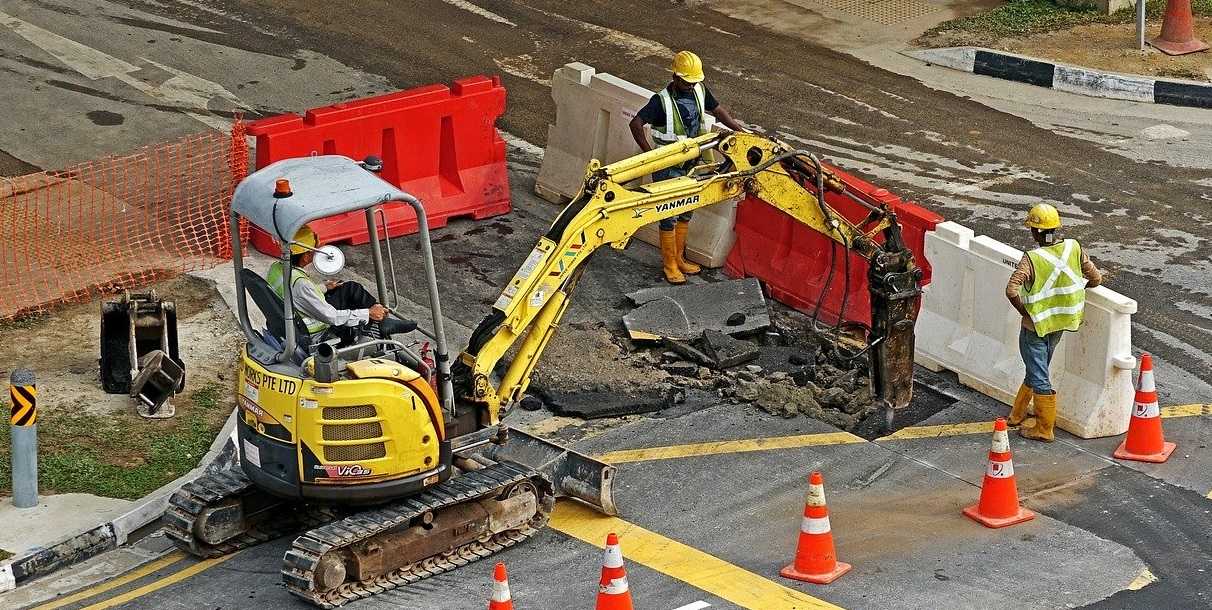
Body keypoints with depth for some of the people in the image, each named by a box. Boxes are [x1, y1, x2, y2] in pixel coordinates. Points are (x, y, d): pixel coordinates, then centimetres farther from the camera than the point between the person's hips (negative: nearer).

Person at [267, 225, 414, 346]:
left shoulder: (276, 268, -7)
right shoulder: (299, 283, -34)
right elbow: (332, 317, -29)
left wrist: (323, 287, 25)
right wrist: (368, 314, -19)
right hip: (316, 338, -9)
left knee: (351, 288, 10)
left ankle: (383, 322, 19)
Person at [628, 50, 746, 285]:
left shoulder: (699, 91, -2)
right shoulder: (662, 100, -23)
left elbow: (718, 110, 14)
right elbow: (636, 124, -30)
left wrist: (740, 130, 5)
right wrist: (650, 154, -29)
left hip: (691, 165, 7)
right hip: (668, 168, -7)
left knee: (686, 213, 17)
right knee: (669, 217, 1)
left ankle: (679, 258, 32)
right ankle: (669, 265, 12)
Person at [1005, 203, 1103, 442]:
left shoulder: (1032, 259, -23)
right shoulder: (1073, 248, -9)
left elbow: (1011, 290, -32)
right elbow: (1095, 278, -2)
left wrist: (1024, 310, -14)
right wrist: (1075, 290, 16)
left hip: (1035, 325, -6)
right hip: (1060, 324, 6)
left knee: (1039, 377, 6)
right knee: (1037, 370, 22)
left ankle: (1044, 429, 14)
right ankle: (1018, 415, 37)